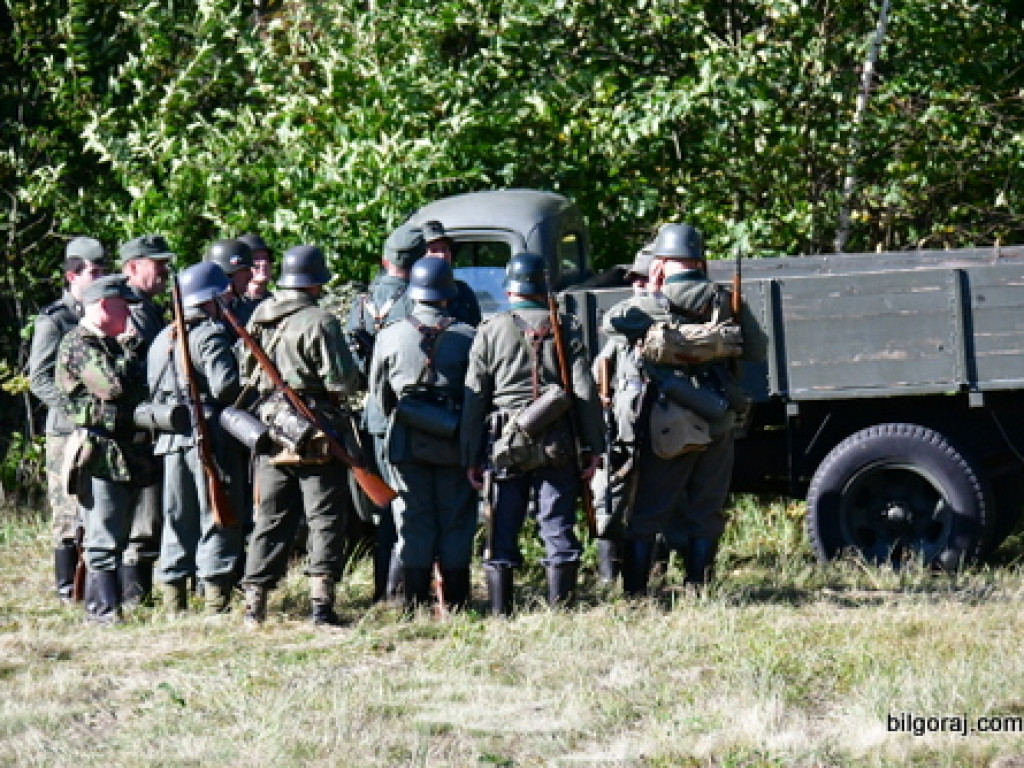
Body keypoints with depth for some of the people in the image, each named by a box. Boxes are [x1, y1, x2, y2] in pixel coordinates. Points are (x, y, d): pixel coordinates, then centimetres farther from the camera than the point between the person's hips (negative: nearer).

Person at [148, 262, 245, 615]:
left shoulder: (162, 338, 16)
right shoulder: (211, 334, -9)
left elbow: (152, 390, 18)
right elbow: (224, 386, -19)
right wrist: (251, 390, -2)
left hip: (171, 440, 7)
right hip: (210, 437, -7)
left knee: (178, 519, 12)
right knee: (219, 519, -2)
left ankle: (173, 600, 14)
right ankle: (215, 601, -5)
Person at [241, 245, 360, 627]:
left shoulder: (259, 317, 6)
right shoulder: (319, 322, -14)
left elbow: (247, 372, 13)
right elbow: (342, 381, -15)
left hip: (270, 429, 6)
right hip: (316, 436, -6)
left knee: (270, 519, 12)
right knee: (325, 519, 1)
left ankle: (254, 606, 11)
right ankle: (321, 604, -6)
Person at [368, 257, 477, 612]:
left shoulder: (390, 336, -1)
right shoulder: (467, 336, -2)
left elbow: (378, 392, 8)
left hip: (406, 440, 0)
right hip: (454, 441, 0)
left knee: (414, 520, 5)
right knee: (456, 521, 6)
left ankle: (415, 601, 3)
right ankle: (455, 602, 7)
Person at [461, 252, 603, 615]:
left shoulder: (490, 331, 4)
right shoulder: (565, 328, 4)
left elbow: (474, 399, 3)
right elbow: (586, 391, 0)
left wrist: (472, 458, 7)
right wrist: (592, 448, 3)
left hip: (508, 447, 0)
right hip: (557, 447, 0)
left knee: (503, 532, 5)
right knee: (558, 529, 3)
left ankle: (500, 613, 3)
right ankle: (560, 610, 0)